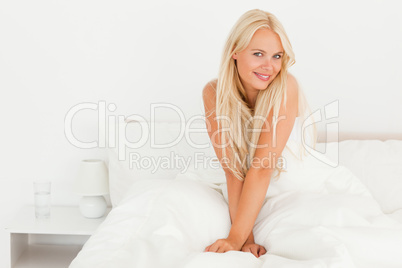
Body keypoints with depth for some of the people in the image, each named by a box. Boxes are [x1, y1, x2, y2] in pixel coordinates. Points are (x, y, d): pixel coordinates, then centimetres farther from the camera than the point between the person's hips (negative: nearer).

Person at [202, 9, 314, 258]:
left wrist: (237, 238, -32)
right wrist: (247, 239, -27)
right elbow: (233, 171, -19)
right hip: (253, 195, 3)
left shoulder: (285, 87, -24)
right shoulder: (214, 93, -15)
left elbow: (263, 167, -29)